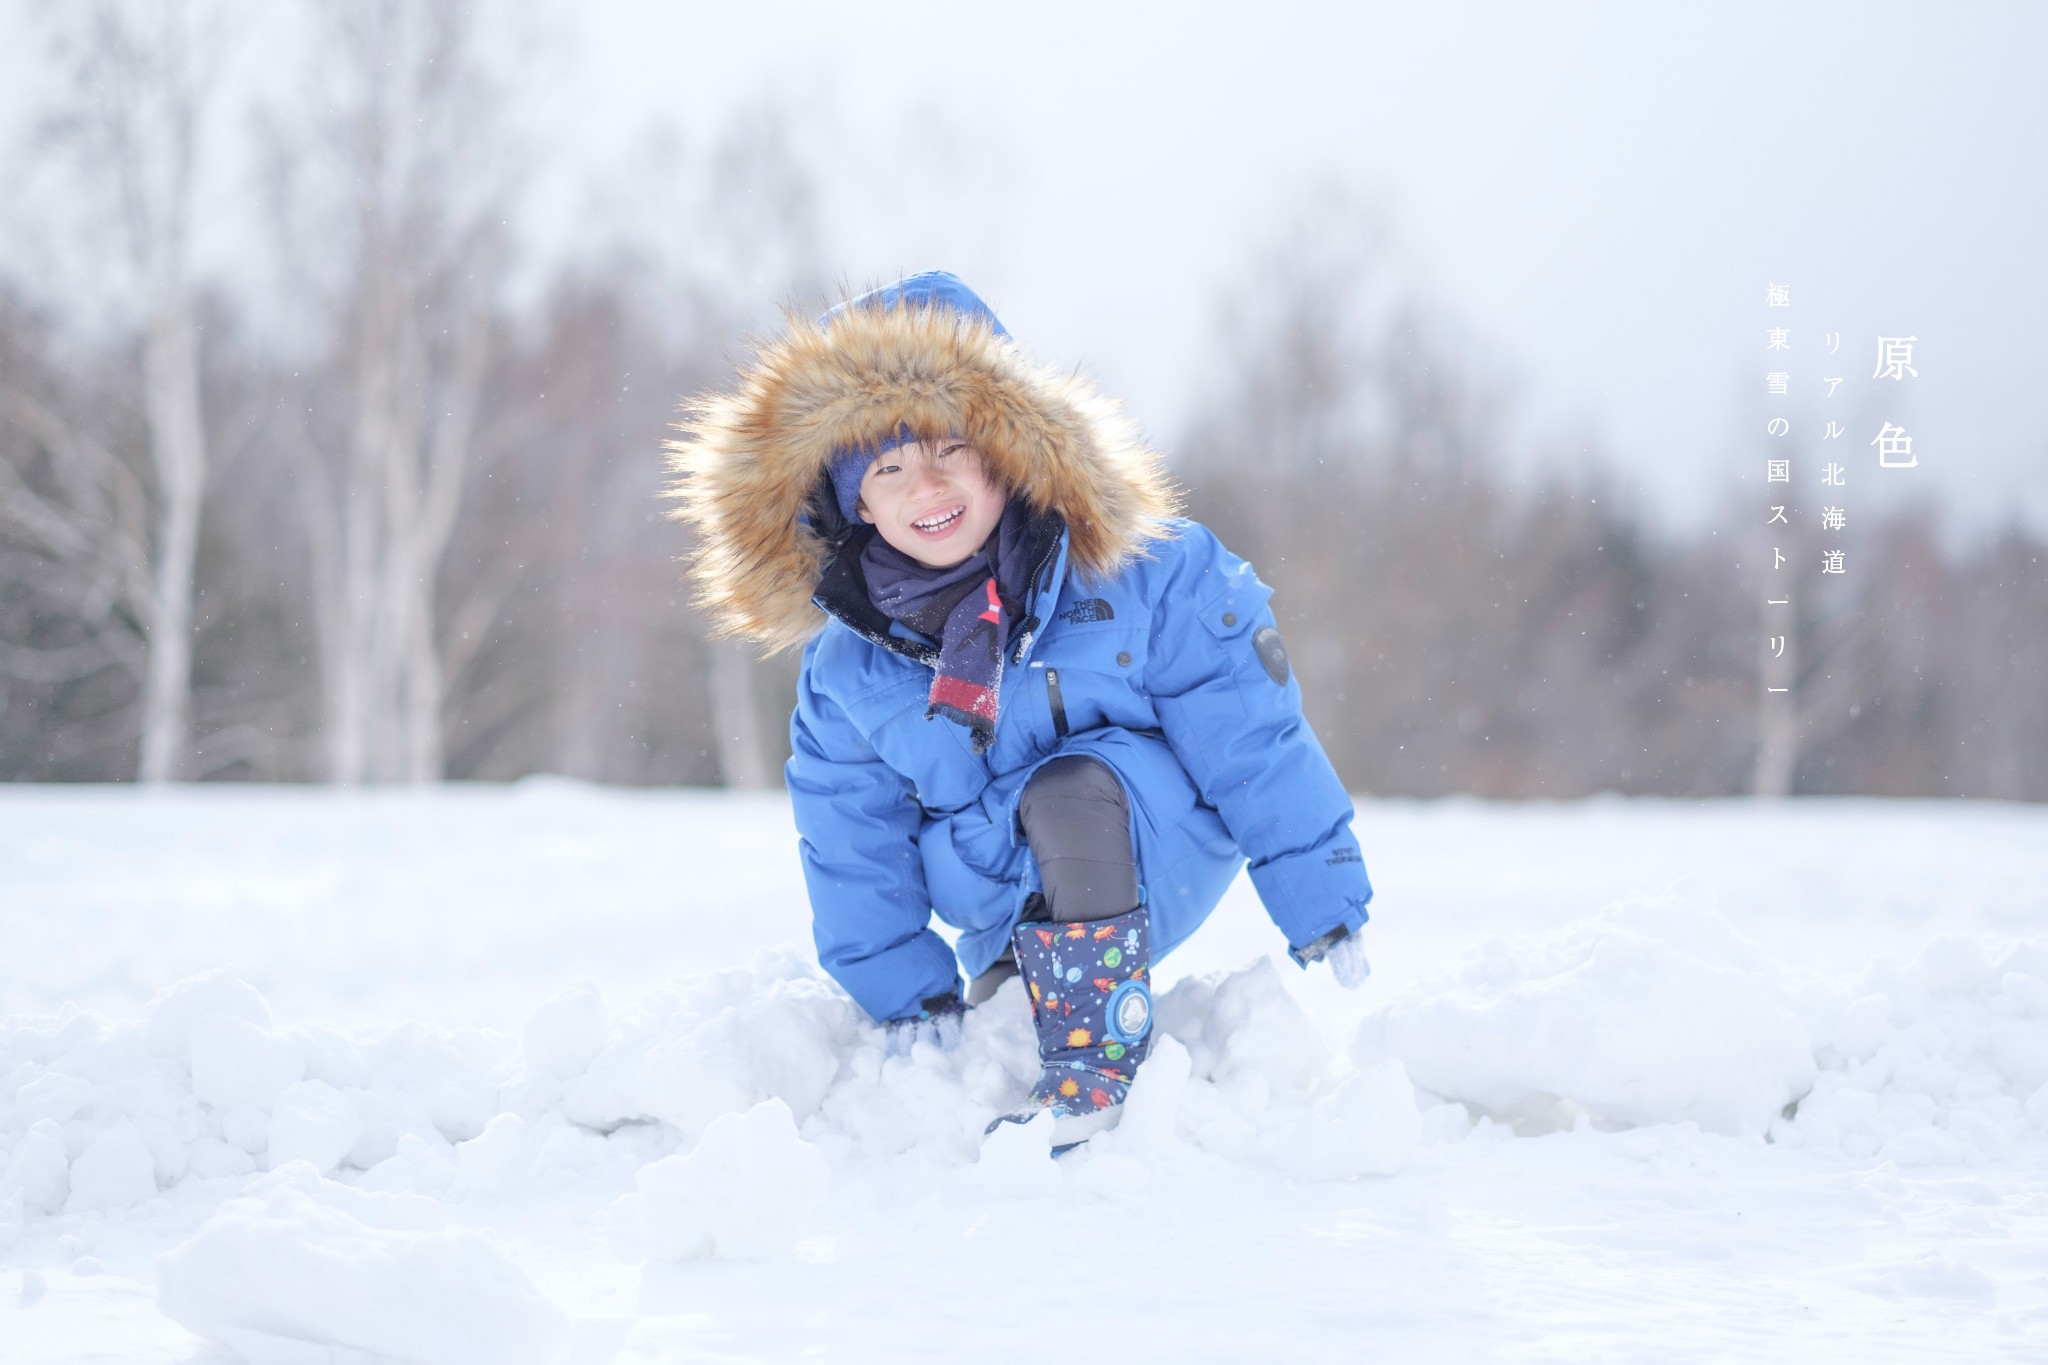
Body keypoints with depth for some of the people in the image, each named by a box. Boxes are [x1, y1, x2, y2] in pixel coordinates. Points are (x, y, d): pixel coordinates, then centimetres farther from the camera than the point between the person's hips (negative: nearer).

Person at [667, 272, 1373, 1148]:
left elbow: (1249, 737, -14)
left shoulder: (1141, 574, -17)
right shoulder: (844, 666, -6)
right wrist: (905, 989, 0)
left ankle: (1098, 1056, -25)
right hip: (1007, 926, 5)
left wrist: (1320, 900, -12)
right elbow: (854, 844, 4)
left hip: (1162, 859, -5)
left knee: (1072, 783, -32)